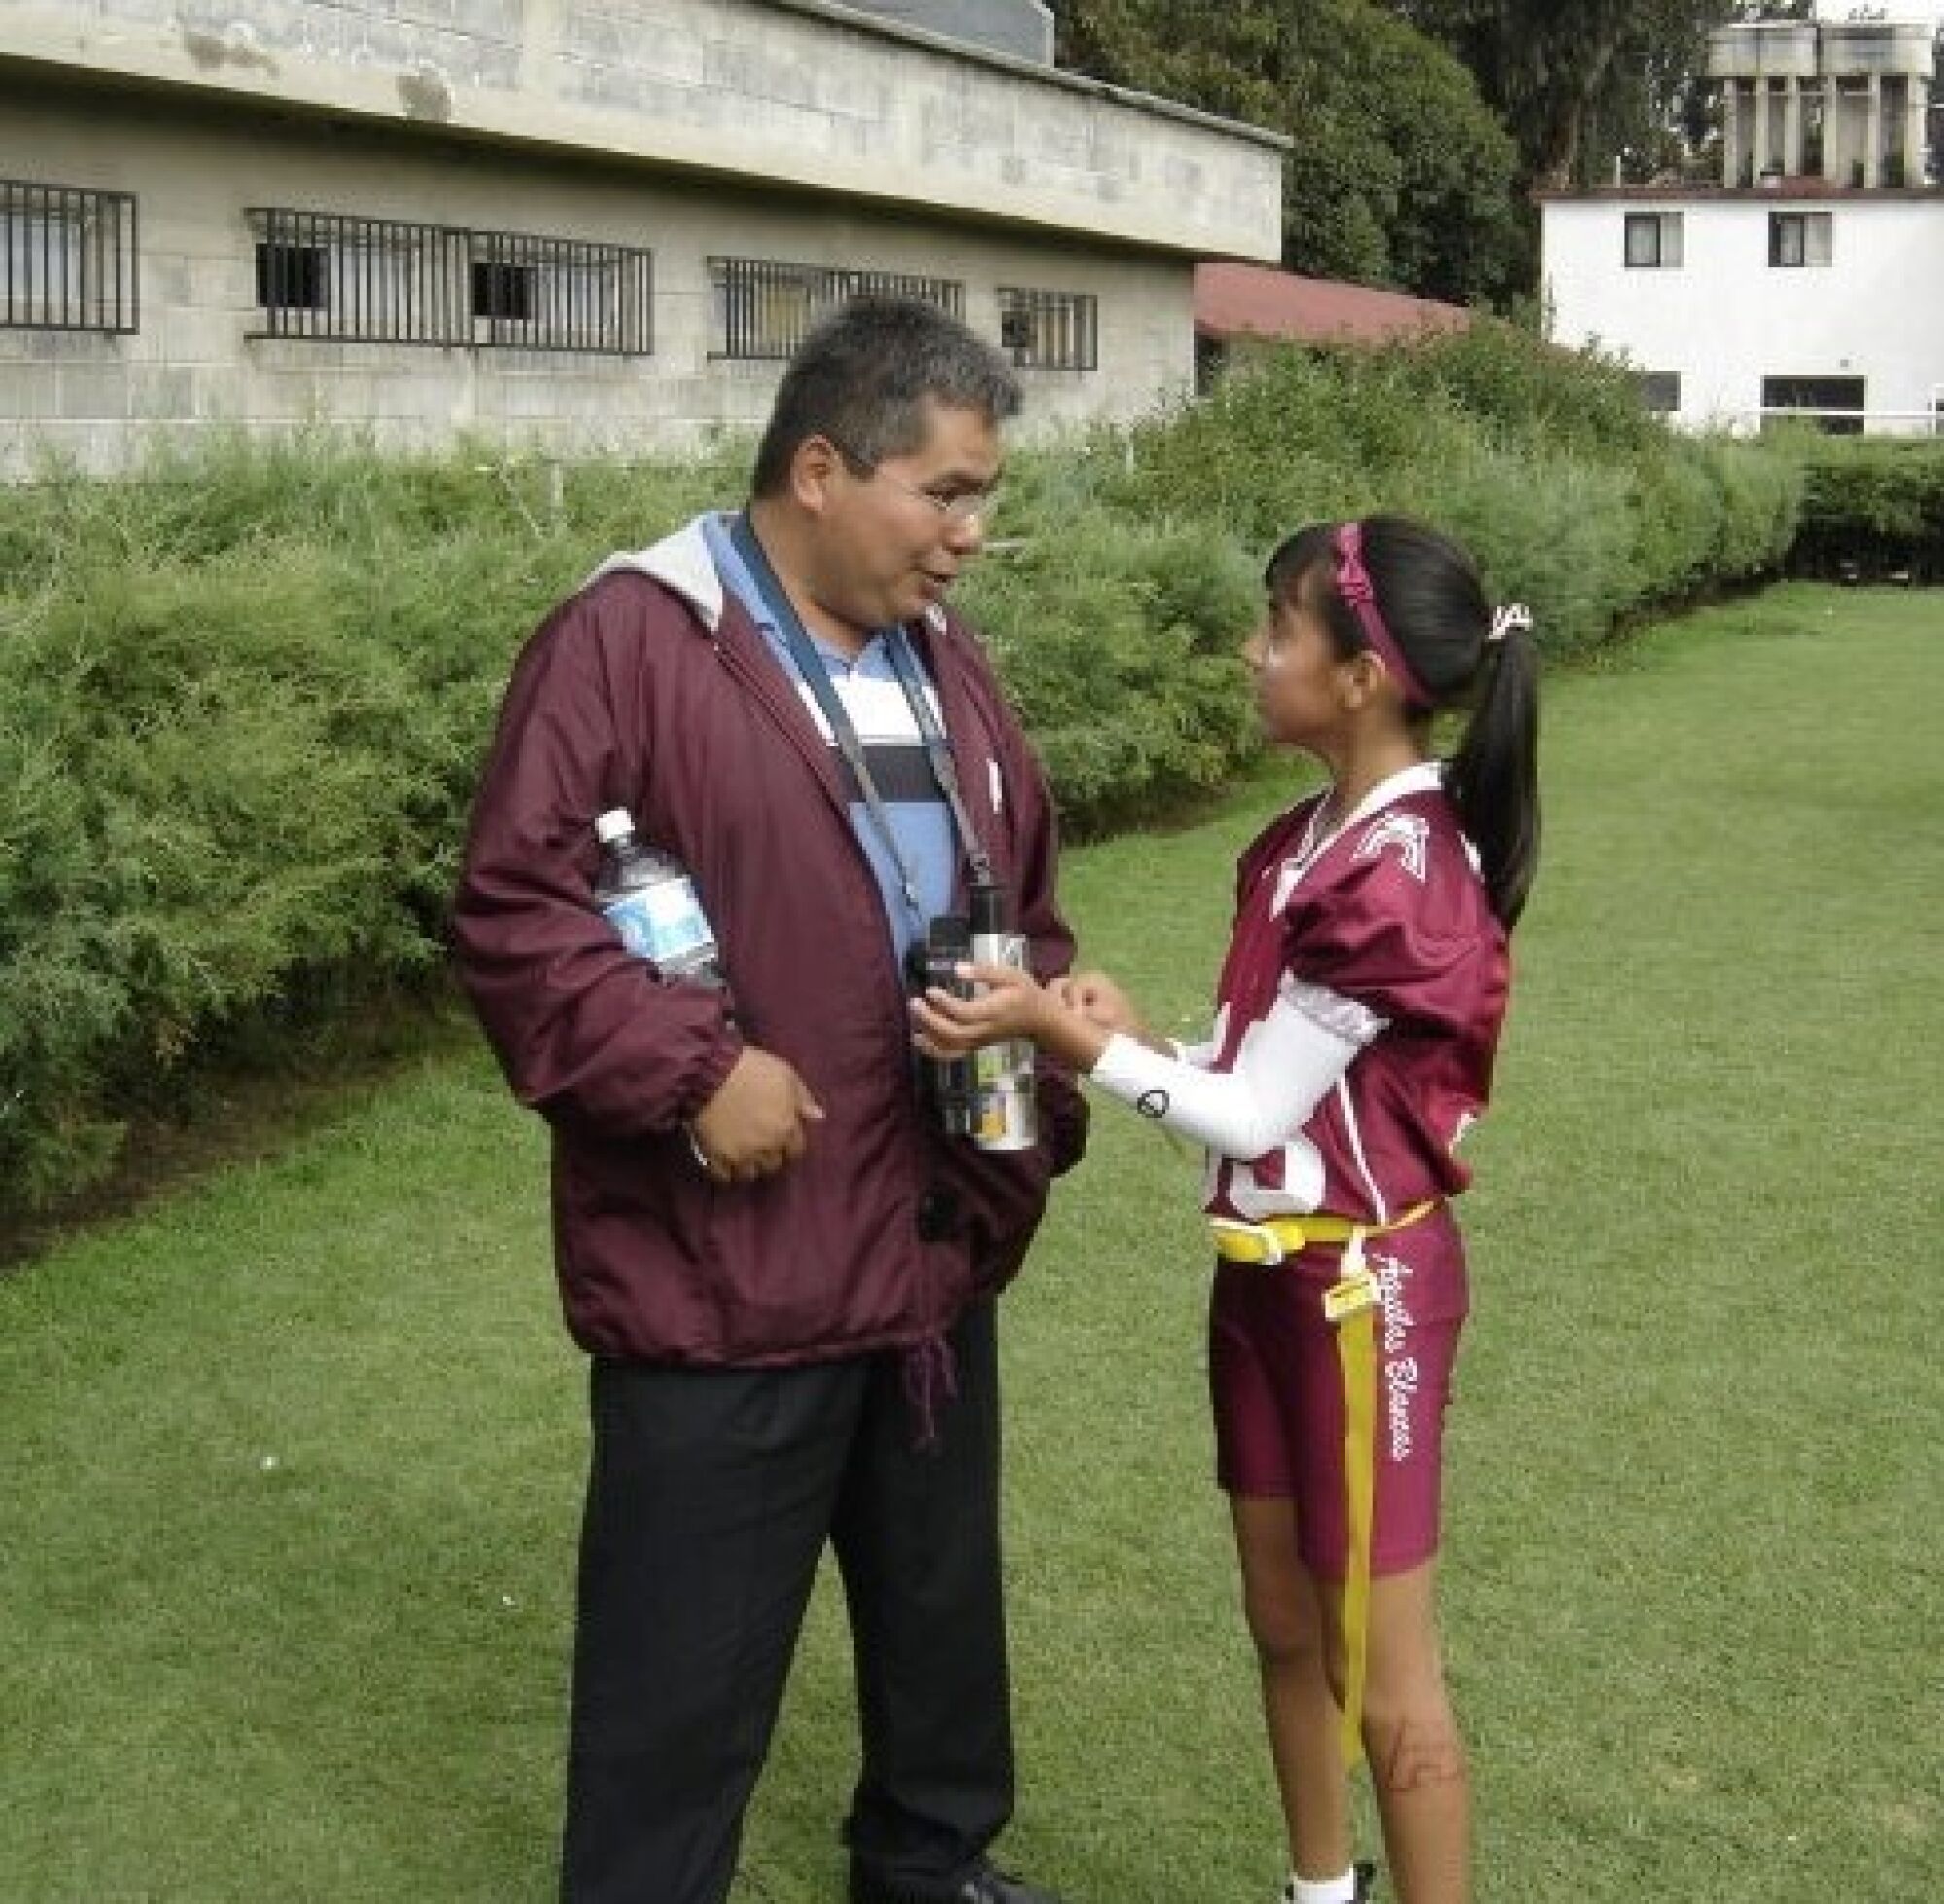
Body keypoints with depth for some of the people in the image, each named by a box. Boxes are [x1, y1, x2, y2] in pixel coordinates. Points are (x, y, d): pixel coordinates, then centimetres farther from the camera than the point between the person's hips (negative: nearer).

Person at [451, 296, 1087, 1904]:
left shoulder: (941, 662, 12)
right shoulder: (629, 640, -14)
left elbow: (1024, 905, 21)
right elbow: (515, 913, -18)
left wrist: (1044, 1065, 6)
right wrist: (694, 1067, -23)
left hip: (938, 1256, 8)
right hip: (723, 1278, -8)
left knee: (942, 1607, 24)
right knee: (688, 1673, 4)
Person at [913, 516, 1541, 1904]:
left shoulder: (1396, 874, -23)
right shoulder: (1315, 839, 5)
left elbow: (1255, 1116, -21)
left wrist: (1060, 1030, -19)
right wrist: (1127, 1033, -7)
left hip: (1362, 1285, -9)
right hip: (1269, 1270, 9)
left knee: (1386, 1685, 4)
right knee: (1284, 1624, 21)